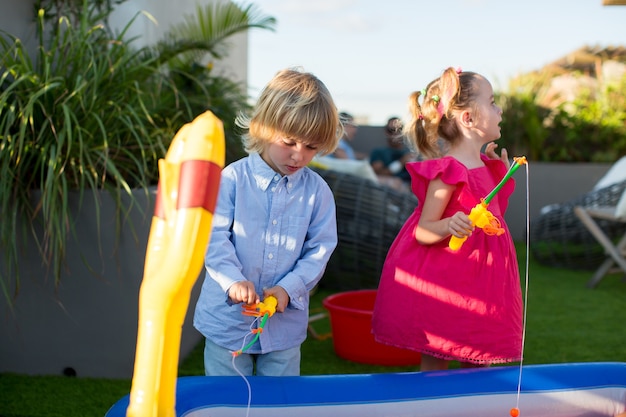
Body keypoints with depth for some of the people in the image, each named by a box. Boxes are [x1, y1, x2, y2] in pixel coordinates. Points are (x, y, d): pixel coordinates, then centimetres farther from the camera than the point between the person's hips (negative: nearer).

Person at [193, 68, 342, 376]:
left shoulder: (317, 191, -2)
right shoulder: (233, 178, -8)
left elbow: (319, 249, -2)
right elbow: (214, 236, -11)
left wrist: (288, 288, -16)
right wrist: (234, 280, -26)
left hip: (285, 322, 2)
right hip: (228, 317, -1)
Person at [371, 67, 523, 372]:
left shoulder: (487, 165, 8)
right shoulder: (448, 171, -19)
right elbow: (422, 231, -19)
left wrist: (500, 167, 19)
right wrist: (448, 227, -39)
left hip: (480, 279, 9)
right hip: (446, 281, -9)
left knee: (479, 365, 15)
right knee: (435, 364, 2)